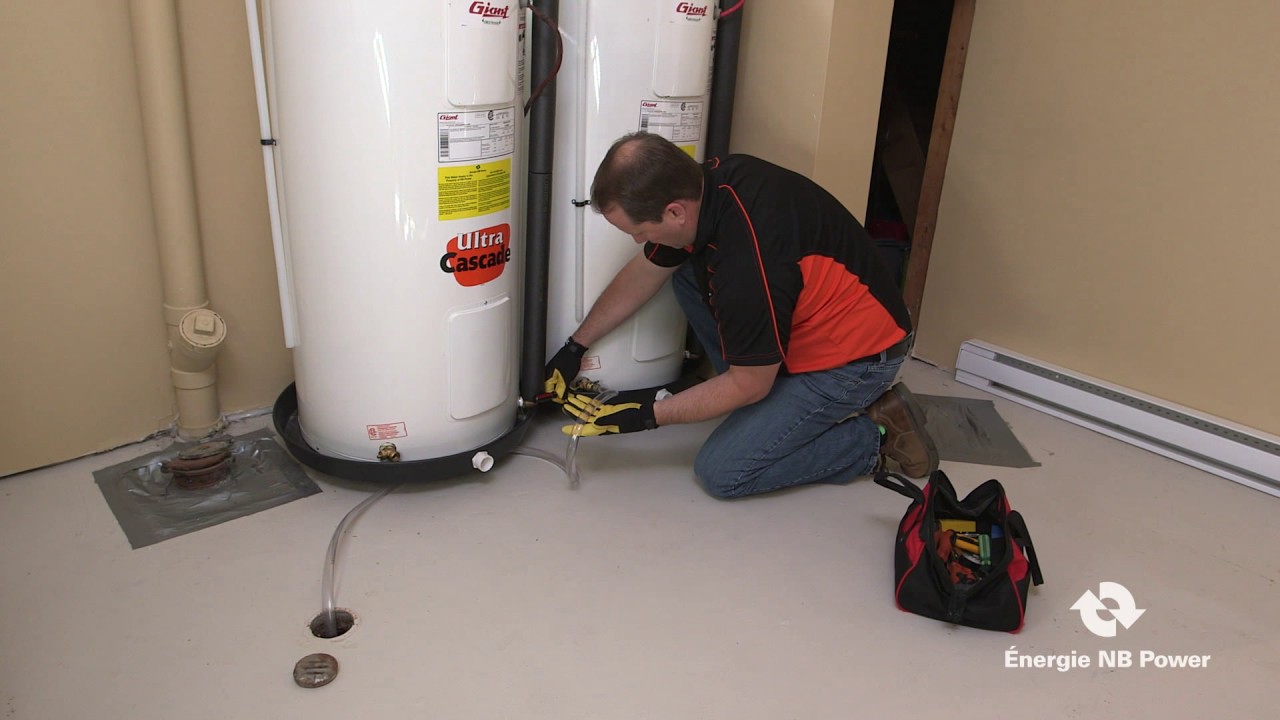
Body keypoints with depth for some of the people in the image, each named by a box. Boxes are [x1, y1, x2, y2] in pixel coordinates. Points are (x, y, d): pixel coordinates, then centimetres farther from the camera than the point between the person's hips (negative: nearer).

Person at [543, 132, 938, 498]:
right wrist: (576, 346, 14)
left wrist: (650, 413, -12)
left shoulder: (750, 263, -36)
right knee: (687, 275, 4)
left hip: (856, 357, -8)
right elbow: (641, 274, 7)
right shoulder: (704, 182, -10)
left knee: (722, 472, -6)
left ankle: (874, 436, 4)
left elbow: (748, 384, -20)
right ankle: (769, 404, 10)